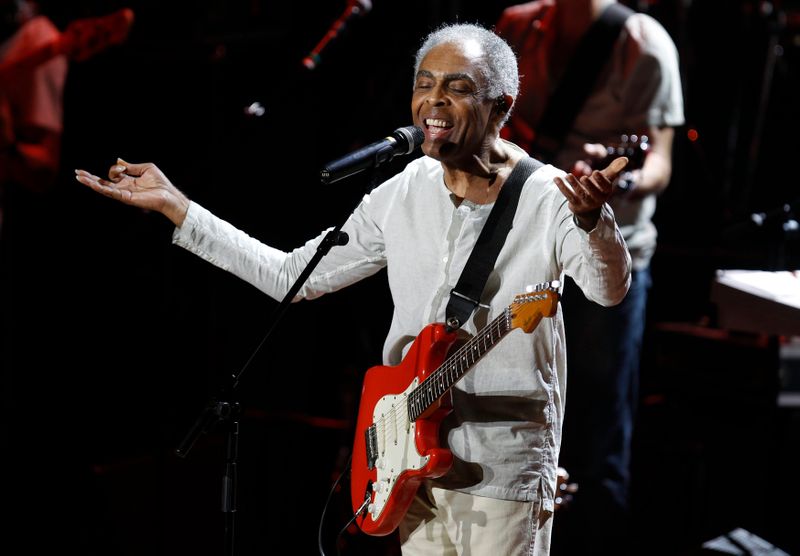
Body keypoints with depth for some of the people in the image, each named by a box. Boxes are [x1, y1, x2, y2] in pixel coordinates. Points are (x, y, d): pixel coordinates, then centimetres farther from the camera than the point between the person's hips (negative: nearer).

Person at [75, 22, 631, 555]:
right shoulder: (402, 196, 6)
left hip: (505, 471, -6)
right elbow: (292, 276, 13)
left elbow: (609, 289, -27)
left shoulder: (546, 198, -10)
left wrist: (591, 218, -49)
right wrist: (174, 206, 10)